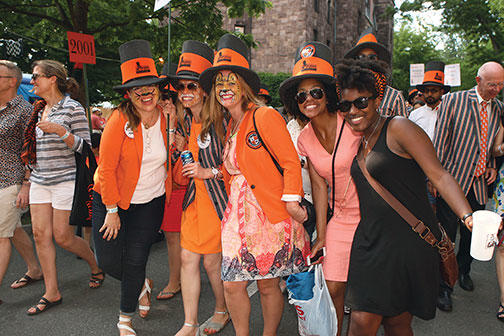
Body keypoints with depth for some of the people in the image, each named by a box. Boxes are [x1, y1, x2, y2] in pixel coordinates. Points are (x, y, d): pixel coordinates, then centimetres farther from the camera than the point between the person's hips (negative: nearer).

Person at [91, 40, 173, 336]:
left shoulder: (166, 117, -7)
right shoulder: (120, 120, -18)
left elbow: (174, 159, 9)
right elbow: (106, 168, -15)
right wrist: (112, 211, -12)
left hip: (151, 202, 2)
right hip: (113, 199, -1)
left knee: (135, 261, 1)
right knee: (109, 262, 2)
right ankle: (142, 285, 35)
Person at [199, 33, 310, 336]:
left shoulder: (265, 116, -8)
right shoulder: (230, 126, 16)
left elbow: (291, 162, -11)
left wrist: (291, 203, -17)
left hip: (271, 214, -6)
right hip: (239, 214, 6)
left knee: (268, 286, 7)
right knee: (232, 285, 4)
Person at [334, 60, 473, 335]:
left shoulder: (398, 128, -8)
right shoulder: (357, 141, 12)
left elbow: (439, 176, -14)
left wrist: (468, 217, -28)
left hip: (409, 241, -5)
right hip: (369, 241, 6)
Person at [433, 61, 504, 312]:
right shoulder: (453, 101, -6)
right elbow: (440, 139, -8)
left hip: (479, 183, 5)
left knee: (472, 233, 17)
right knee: (446, 236, -1)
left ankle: (463, 271, 42)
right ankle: (443, 286, 12)